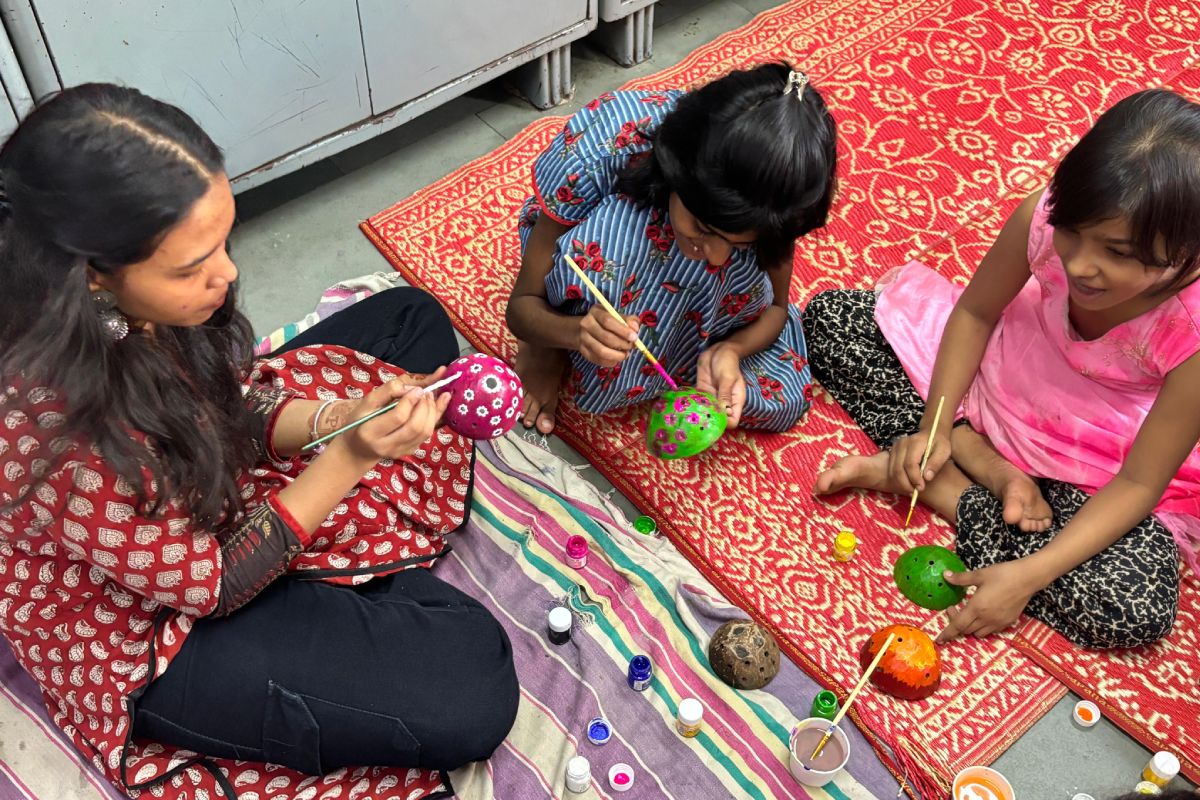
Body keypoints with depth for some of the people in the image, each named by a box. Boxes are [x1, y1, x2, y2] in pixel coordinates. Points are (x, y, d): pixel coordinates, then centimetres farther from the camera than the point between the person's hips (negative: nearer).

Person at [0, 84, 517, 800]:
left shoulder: (132, 311, -19)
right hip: (149, 641, -7)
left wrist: (339, 417, -20)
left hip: (219, 501, 8)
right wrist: (351, 457, -30)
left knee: (412, 319, 11)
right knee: (469, 689, -24)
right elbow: (207, 584, -25)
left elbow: (231, 399, -1)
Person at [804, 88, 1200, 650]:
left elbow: (1139, 483, -25)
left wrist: (1028, 575, -32)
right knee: (829, 318, -6)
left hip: (1098, 469, -3)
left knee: (1138, 610, -30)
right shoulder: (1044, 216, -27)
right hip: (1007, 372, 4)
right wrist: (934, 427, -16)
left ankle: (945, 488, -15)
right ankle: (989, 468, -13)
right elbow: (975, 311, -8)